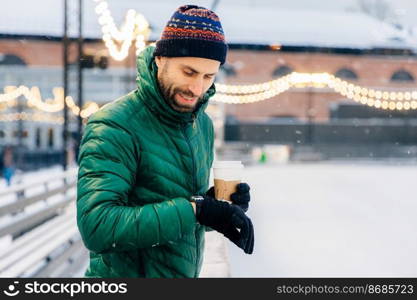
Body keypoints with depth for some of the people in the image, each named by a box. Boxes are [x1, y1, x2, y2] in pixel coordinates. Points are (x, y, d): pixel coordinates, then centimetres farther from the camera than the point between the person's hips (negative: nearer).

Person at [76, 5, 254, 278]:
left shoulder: (203, 125, 1)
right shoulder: (114, 127, -21)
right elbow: (97, 227, -31)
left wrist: (221, 205, -12)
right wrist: (194, 209, -33)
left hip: (186, 271, 7)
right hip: (124, 272, -6)